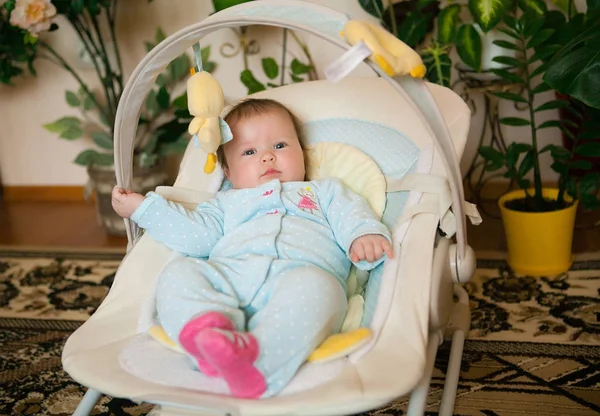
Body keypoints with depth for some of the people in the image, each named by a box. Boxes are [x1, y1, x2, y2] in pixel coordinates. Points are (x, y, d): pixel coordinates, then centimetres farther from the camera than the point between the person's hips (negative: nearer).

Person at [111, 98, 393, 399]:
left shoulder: (323, 191, 36)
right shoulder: (227, 203, 39)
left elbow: (350, 215, 18)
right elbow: (196, 233, 22)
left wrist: (365, 235, -7)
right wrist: (142, 207, 18)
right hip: (227, 274, 3)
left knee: (312, 286, -37)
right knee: (178, 273, -22)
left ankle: (258, 360, -57)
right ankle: (209, 327, -49)